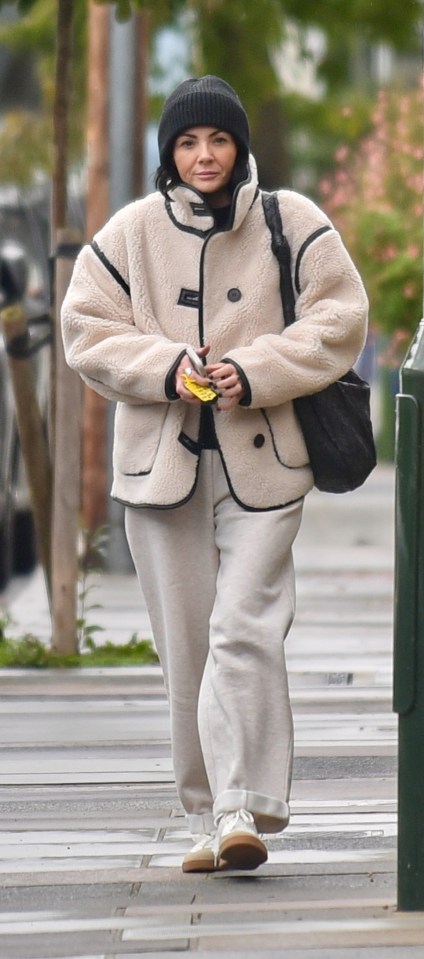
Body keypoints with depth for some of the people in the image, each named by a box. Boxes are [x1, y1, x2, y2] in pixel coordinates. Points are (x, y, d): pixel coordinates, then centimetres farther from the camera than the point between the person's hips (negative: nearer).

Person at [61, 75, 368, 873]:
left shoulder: (292, 224, 1)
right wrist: (167, 369, -11)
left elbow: (339, 321, -1)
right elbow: (87, 331, 5)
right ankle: (206, 815, 12)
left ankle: (243, 809, -15)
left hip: (262, 460, -2)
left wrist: (257, 372, -13)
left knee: (245, 632, -14)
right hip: (161, 464, 2)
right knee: (185, 647, 5)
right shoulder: (130, 233, 5)